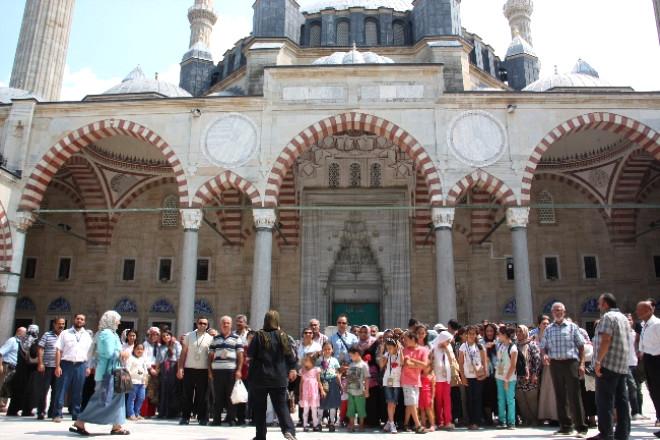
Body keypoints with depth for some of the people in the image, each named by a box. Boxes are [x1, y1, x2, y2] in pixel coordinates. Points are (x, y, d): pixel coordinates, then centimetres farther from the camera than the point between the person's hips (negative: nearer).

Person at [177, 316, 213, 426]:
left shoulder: (210, 338, 5)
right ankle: (185, 417, 13)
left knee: (202, 396, 3)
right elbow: (183, 353, 7)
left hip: (203, 371, 0)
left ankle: (202, 418, 10)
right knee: (187, 395, 4)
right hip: (189, 369, 1)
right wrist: (180, 368, -1)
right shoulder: (189, 336, 6)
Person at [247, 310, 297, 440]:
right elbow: (290, 355, 3)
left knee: (259, 408, 12)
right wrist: (292, 369, 18)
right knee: (281, 406, 8)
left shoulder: (259, 336, -8)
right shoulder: (283, 336, -1)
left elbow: (250, 354, -2)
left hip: (260, 377, -2)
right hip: (279, 378, 2)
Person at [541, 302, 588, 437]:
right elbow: (543, 347, 12)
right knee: (560, 396, 8)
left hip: (570, 362, -3)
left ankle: (581, 427, 0)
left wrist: (582, 364, -6)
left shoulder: (572, 327, 4)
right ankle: (565, 426, 17)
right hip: (555, 364, 3)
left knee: (574, 396, -6)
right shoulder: (548, 329, 12)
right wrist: (545, 355, -10)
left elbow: (581, 346, 2)